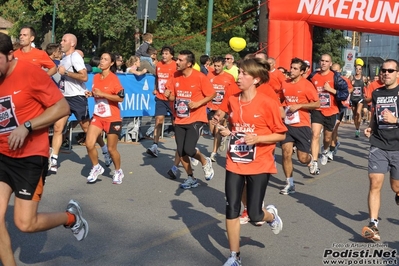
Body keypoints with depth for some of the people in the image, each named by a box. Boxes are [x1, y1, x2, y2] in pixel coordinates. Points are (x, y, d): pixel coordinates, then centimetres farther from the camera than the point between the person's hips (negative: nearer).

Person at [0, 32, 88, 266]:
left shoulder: (30, 73, -15)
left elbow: (63, 107, -15)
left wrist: (26, 127, -22)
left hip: (31, 157, -6)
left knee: (25, 224, -4)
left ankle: (71, 217, 24)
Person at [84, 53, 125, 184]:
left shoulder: (113, 78, -13)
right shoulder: (96, 77, 5)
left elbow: (121, 98, -20)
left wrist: (102, 94, -23)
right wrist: (91, 94, 0)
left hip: (112, 118, -5)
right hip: (97, 116, 5)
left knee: (111, 148, 3)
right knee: (89, 144, -9)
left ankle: (118, 172, 27)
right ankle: (96, 167, 15)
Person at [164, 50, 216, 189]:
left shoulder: (200, 77, -14)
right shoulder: (175, 76, 2)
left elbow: (212, 94, -7)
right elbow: (173, 97, 10)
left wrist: (197, 103, -20)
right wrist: (168, 95, -13)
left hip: (195, 119, -6)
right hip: (180, 120, 6)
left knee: (189, 149, -16)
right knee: (181, 152, 6)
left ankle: (205, 162, 16)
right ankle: (191, 178, 24)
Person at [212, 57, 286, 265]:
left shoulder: (267, 103, -15)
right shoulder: (232, 101, 1)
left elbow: (281, 134, -8)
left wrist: (257, 139, -22)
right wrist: (225, 130, -5)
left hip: (259, 165, -4)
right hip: (234, 163, 4)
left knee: (254, 214, -1)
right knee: (231, 211, 2)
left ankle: (271, 215, 37)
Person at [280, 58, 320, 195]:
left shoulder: (306, 85, -8)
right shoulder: (285, 84, 5)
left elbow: (317, 104, -9)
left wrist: (298, 105, -16)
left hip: (302, 126, -3)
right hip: (287, 124, 4)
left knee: (302, 158, 0)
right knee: (286, 153, -5)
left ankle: (311, 160, 38)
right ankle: (290, 184, 8)